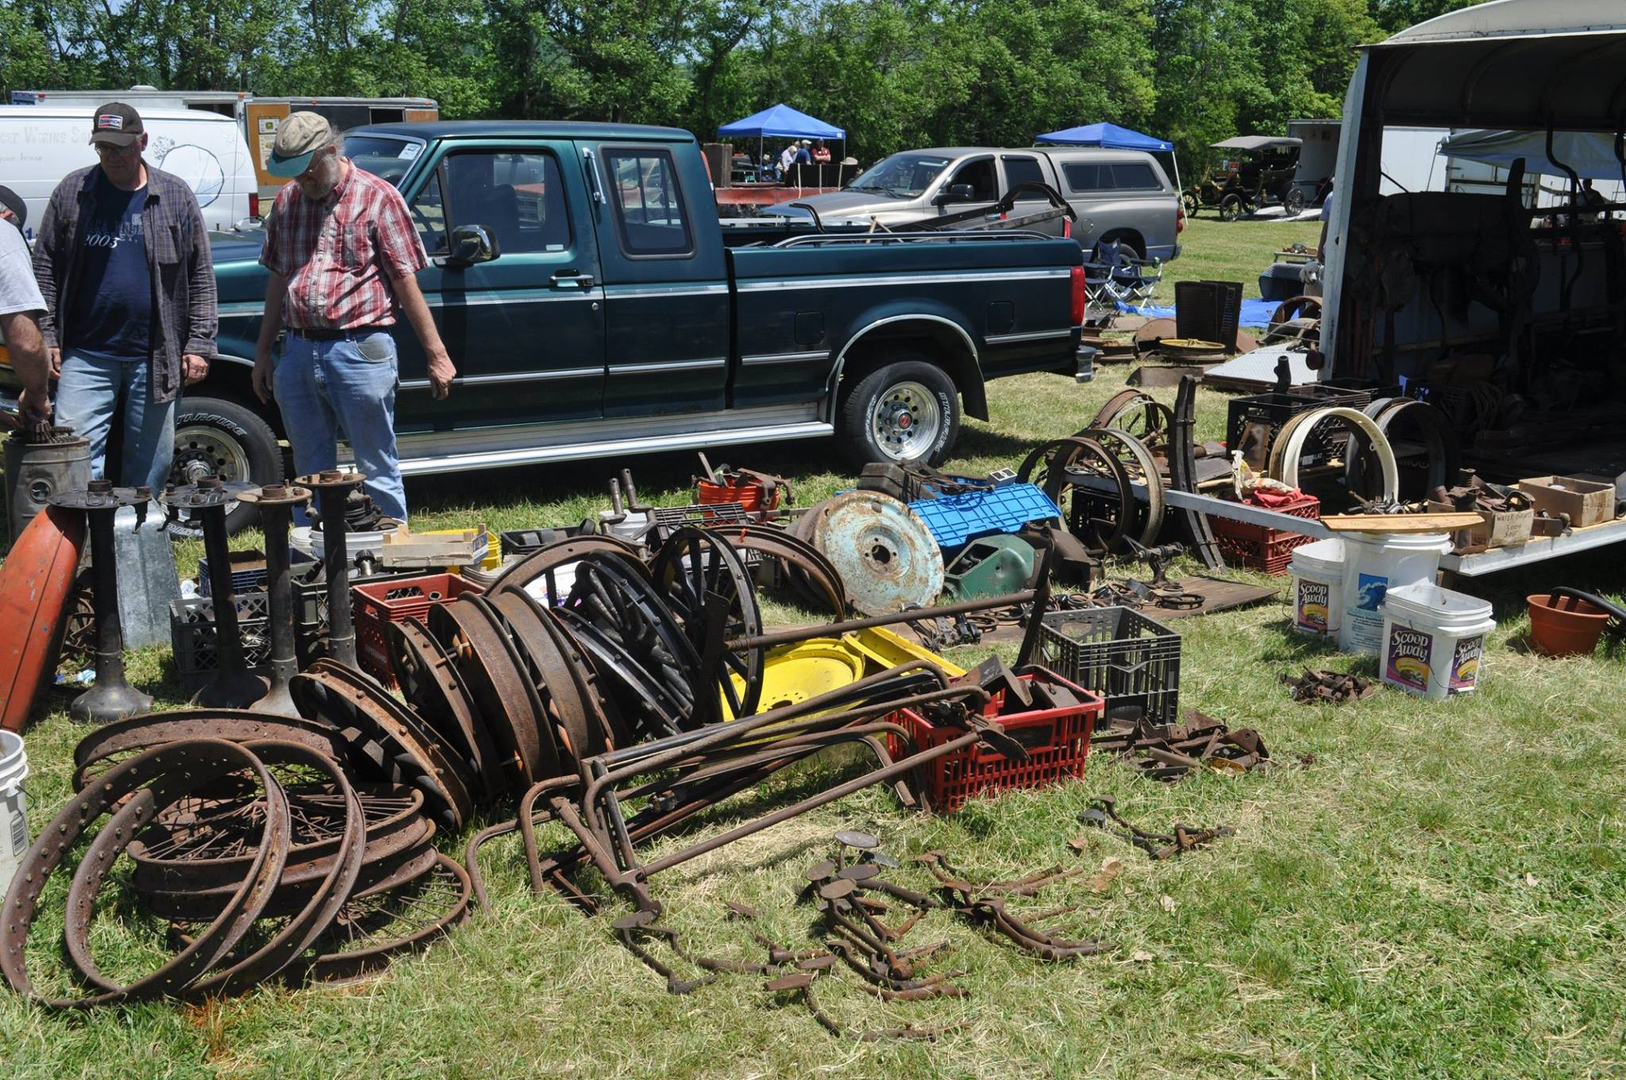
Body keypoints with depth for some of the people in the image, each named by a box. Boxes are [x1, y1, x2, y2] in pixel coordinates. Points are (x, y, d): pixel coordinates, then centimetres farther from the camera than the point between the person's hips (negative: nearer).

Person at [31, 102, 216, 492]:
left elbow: (201, 277, 4)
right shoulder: (73, 191, 6)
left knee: (151, 463, 8)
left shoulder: (176, 196, 4)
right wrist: (46, 337, 0)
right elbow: (45, 268, 7)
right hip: (85, 356, 0)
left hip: (154, 358, 0)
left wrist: (199, 344, -2)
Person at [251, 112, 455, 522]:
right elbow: (278, 278, 18)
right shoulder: (287, 200, 13)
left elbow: (405, 281, -6)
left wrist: (437, 355, -8)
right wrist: (262, 353, 17)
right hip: (297, 353, 6)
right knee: (311, 474, 13)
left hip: (359, 350, -5)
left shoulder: (377, 197, -3)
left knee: (377, 473, 2)